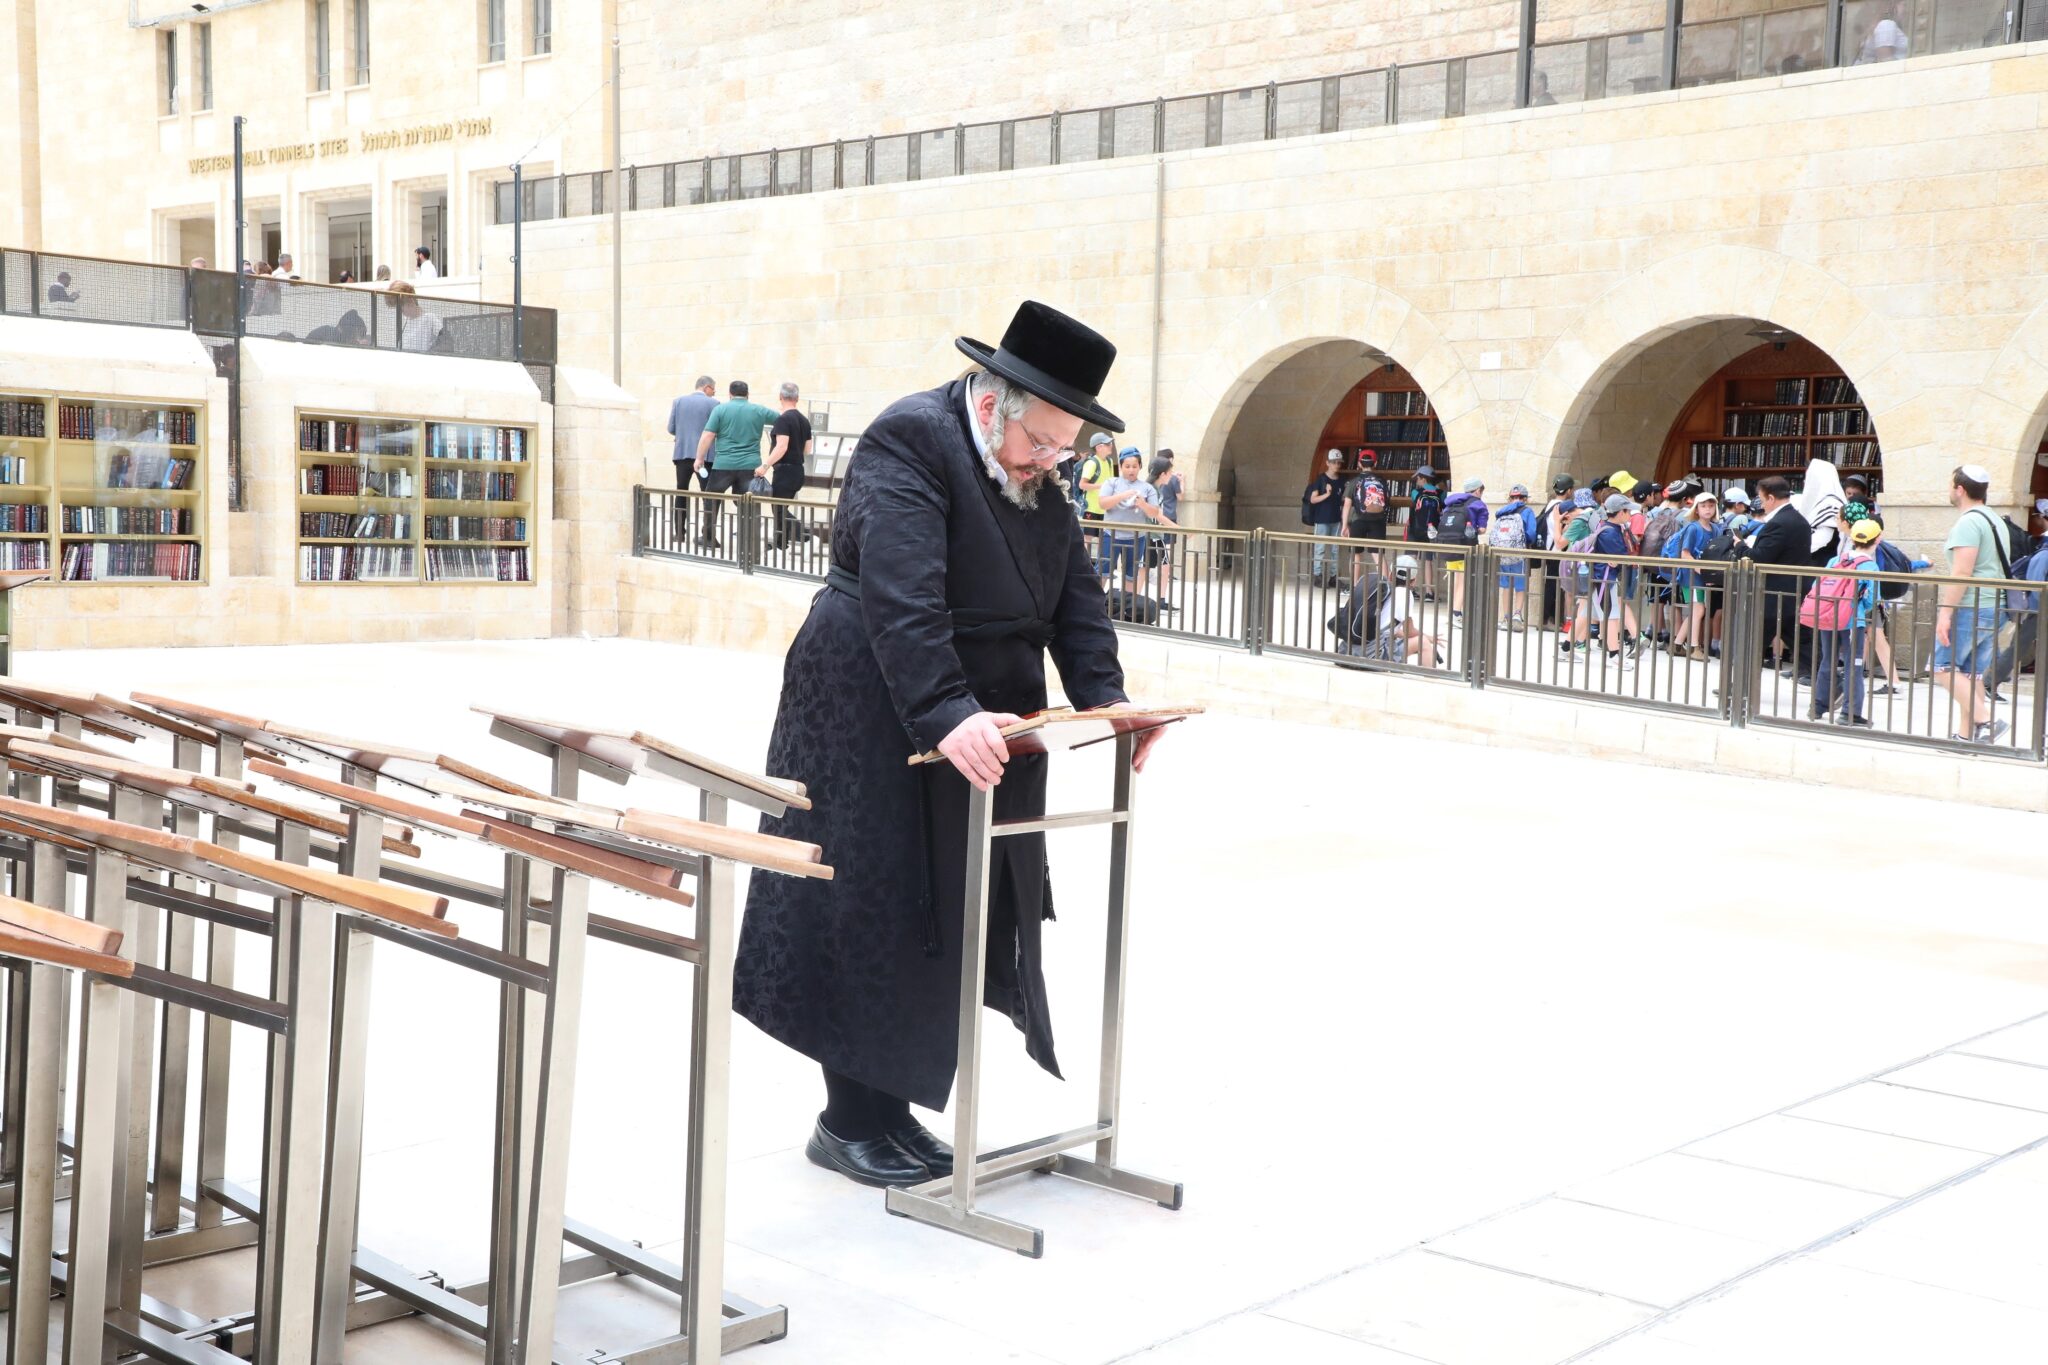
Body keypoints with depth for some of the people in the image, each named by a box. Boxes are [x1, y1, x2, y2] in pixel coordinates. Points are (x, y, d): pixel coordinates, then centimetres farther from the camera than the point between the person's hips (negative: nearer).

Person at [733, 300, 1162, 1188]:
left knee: (944, 918, 9)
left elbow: (1075, 592, 7)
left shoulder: (1037, 476, 8)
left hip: (979, 723, 8)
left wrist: (1103, 696, -6)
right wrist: (946, 714, -37)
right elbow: (900, 595, -29)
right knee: (869, 915, 0)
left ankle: (890, 1107, 19)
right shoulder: (910, 440, -18)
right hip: (875, 719, -8)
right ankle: (849, 1121, 12)